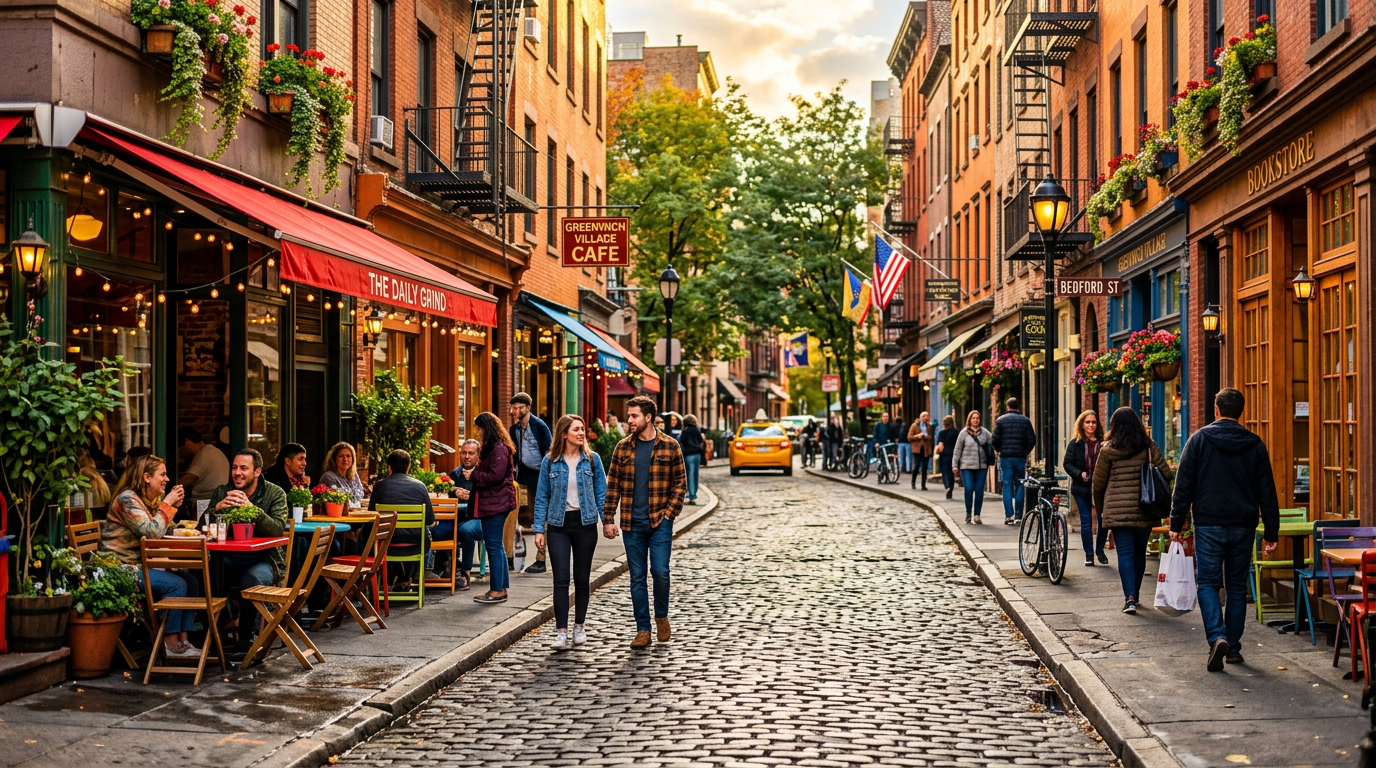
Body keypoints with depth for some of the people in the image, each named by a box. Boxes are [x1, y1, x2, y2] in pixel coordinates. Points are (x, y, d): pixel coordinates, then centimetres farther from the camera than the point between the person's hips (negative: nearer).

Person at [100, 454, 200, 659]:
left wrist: (173, 505, 2)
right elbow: (151, 533, -24)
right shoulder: (128, 499, -15)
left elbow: (163, 533, 12)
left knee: (192, 582, -5)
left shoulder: (151, 499, 13)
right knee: (176, 584, -23)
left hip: (142, 565, 9)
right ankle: (171, 644, -16)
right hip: (122, 568, -9)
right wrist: (167, 504, -15)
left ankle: (182, 640, -5)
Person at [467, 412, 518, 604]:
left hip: (496, 503, -11)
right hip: (491, 502, 11)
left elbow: (496, 476, -22)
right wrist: (473, 474, 6)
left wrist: (473, 476, -11)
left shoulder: (499, 449, -15)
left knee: (494, 546, -7)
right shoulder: (491, 448, 19)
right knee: (496, 546, 14)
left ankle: (497, 590, -3)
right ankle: (500, 588, 20)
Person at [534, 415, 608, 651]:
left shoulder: (592, 459, 1)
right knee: (561, 579, -7)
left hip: (585, 524, 1)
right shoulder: (550, 462, 0)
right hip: (558, 525, -1)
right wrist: (539, 529, -2)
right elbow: (542, 497, 3)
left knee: (582, 578, 8)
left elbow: (602, 493, 4)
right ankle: (561, 631, -6)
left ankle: (579, 626, 23)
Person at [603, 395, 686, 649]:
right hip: (632, 523, 3)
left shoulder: (670, 446, -1)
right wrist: (608, 519, 1)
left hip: (660, 522, -3)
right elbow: (613, 485, 7)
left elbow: (680, 483, 1)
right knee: (637, 577, 5)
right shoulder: (623, 448, 6)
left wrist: (669, 513, -9)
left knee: (660, 571, -8)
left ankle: (661, 616, 18)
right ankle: (643, 630, 12)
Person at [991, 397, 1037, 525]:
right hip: (1021, 457, 1)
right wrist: (1025, 452, 13)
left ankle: (1008, 515, -6)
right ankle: (1018, 516, 4)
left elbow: (995, 439, -5)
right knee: (1019, 486, 6)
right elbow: (1032, 440, -1)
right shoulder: (1025, 421, 3)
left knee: (1007, 486, 1)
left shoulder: (1000, 420, 0)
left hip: (1005, 457, -1)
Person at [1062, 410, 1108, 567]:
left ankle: (1100, 550, 20)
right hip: (1081, 488, -1)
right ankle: (1089, 554, 13)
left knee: (1104, 518, -2)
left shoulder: (1102, 443, 5)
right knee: (1086, 521, 3)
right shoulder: (1075, 443, 2)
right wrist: (1080, 473, -14)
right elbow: (1067, 463, -1)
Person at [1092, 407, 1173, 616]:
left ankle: (1130, 598, -12)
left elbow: (1098, 483, 2)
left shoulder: (1108, 450, -2)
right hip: (1144, 510, 2)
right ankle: (1135, 594, 27)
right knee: (1139, 552, 16)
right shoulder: (1149, 446, 1)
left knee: (1125, 553, -1)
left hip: (1117, 510, -2)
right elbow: (1166, 474, -1)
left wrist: (1101, 509, 17)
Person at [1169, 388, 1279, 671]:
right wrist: (1270, 531, 9)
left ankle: (1217, 637, -19)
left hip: (1209, 524, -3)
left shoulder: (1200, 439, -2)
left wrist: (1176, 523, 0)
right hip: (1243, 526, 3)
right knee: (1237, 587, 11)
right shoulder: (1255, 445, 5)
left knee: (1207, 582, 1)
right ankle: (1233, 648, 13)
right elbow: (1267, 491, 6)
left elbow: (1183, 485, -5)